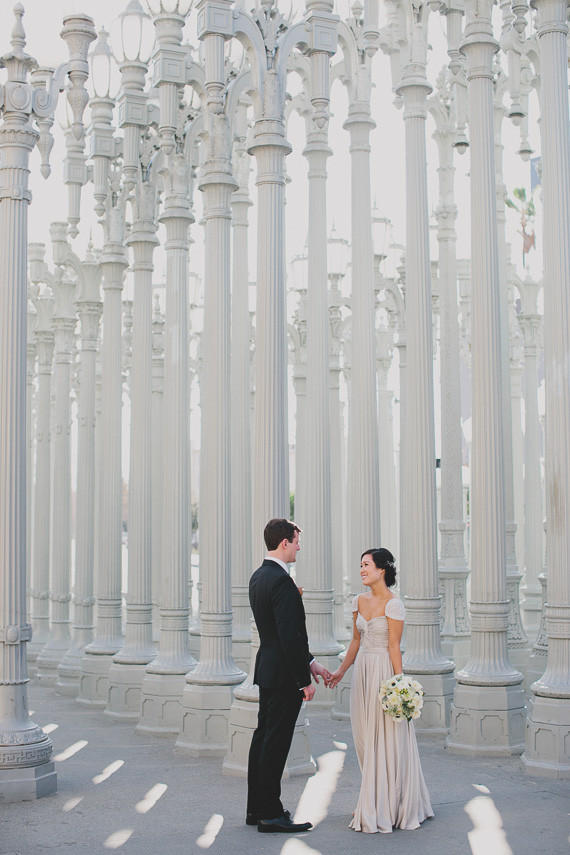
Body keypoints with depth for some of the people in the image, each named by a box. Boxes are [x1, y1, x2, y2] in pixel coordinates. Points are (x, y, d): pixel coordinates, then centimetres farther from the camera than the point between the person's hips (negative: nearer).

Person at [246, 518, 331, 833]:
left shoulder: (258, 577, 10)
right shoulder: (281, 581, -21)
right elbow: (290, 636, -23)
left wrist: (309, 662, 15)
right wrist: (304, 680, -17)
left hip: (267, 669, 10)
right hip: (283, 676, -10)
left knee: (263, 737, 15)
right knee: (276, 742, -4)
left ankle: (256, 809, 23)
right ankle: (270, 815, 3)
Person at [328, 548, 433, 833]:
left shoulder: (393, 604, -12)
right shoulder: (359, 601, 8)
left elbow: (394, 648, -13)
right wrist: (342, 670, 17)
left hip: (383, 671, -7)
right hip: (362, 673, 7)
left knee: (385, 740, -1)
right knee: (366, 741, 11)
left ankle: (387, 808, 8)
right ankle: (372, 803, 21)